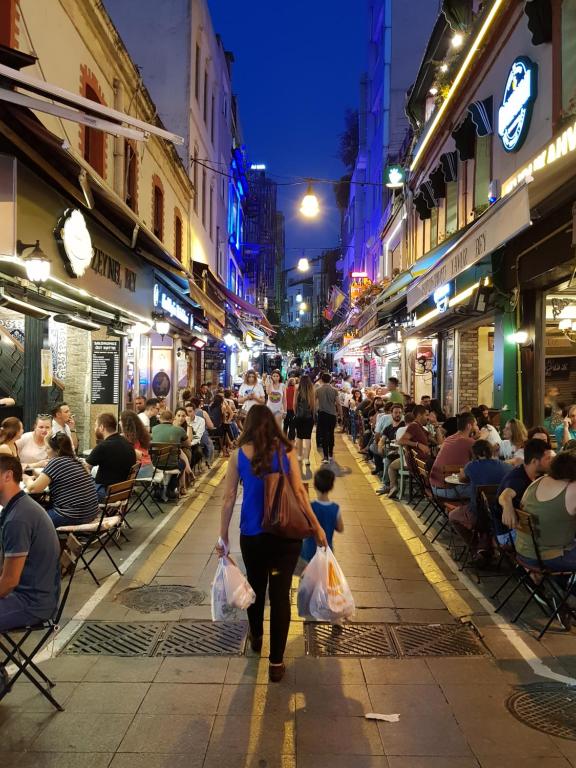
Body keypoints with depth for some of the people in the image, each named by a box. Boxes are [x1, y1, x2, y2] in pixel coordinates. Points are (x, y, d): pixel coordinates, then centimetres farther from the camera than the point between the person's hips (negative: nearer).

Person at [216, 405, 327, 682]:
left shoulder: (239, 455, -2)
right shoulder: (286, 451, -4)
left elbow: (229, 498, -2)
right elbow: (299, 491, -6)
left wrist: (223, 537, 5)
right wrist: (316, 526, 2)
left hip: (252, 534, 1)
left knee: (256, 585, 22)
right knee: (280, 592, 5)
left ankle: (256, 636, 44)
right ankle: (276, 661, 10)